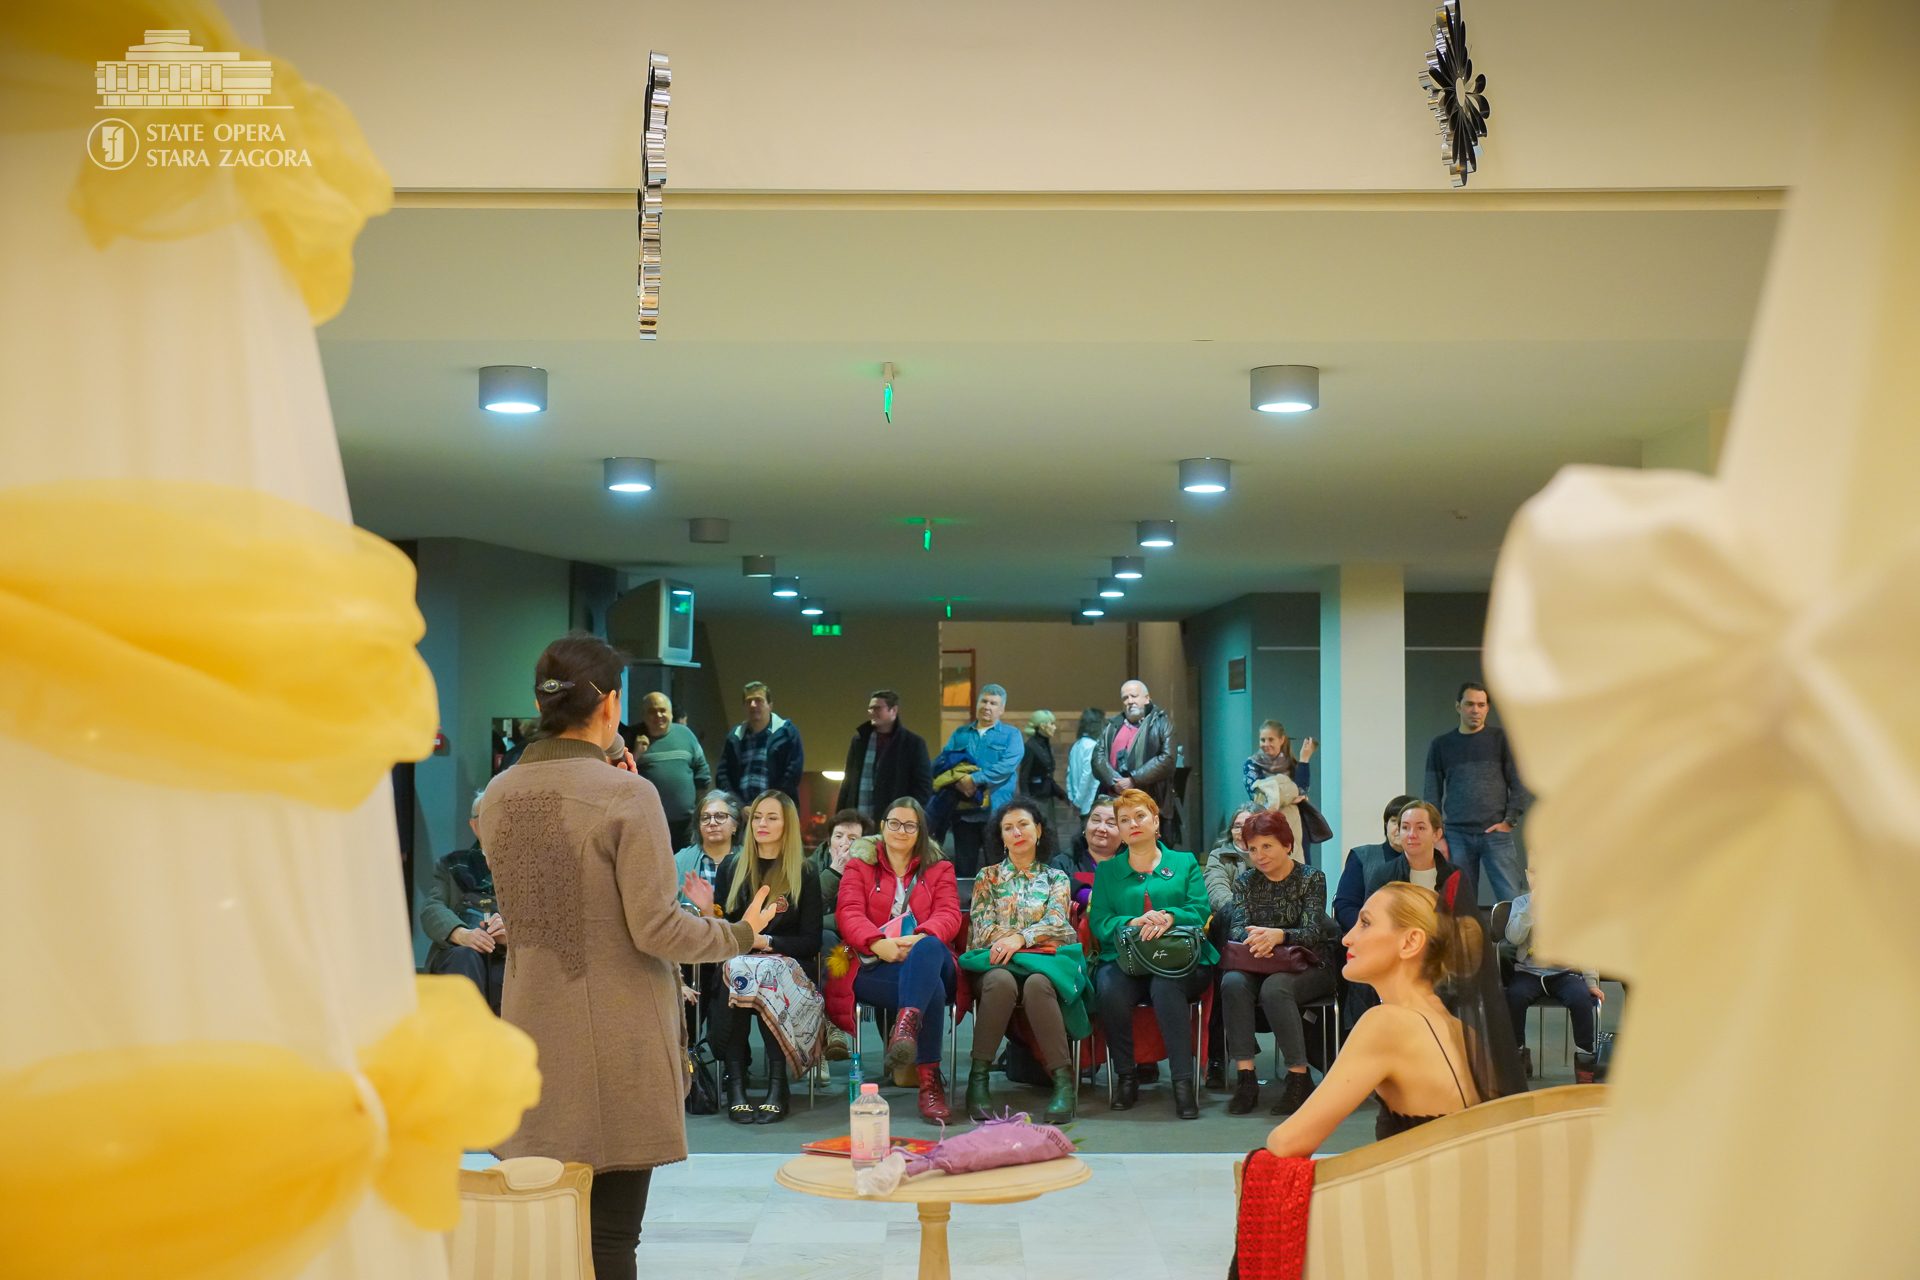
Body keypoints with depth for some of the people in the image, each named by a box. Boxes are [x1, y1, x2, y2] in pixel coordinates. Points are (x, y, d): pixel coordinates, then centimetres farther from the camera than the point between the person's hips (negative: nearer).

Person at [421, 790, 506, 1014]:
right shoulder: (452, 865, 28)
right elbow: (431, 909, 8)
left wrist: (511, 933, -19)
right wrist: (462, 934, -16)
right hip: (455, 959, 1)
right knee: (464, 957, -36)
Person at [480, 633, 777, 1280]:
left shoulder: (499, 795, 3)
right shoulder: (627, 796, -15)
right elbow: (655, 930, -15)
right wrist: (740, 934, 1)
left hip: (534, 1033, 6)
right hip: (615, 1044, -5)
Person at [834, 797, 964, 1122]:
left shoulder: (939, 868, 23)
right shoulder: (859, 865, 21)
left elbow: (948, 915, 5)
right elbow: (849, 914, 3)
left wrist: (919, 940, -20)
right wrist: (879, 944, -20)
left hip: (930, 958, 1)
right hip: (876, 969, -1)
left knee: (928, 948, -42)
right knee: (932, 989, -38)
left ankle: (906, 1026, -61)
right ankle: (929, 1081, -42)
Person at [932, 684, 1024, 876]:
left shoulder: (1011, 734, 7)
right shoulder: (960, 734, 18)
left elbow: (1008, 765, -10)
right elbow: (942, 763, 7)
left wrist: (975, 779, -15)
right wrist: (957, 780, -13)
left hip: (995, 810, -3)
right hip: (963, 809, 3)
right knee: (963, 867, 7)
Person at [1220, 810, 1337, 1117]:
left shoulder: (1311, 879, 0)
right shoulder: (1245, 881, 11)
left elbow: (1313, 933, -13)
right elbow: (1236, 928, -3)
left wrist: (1278, 935, -34)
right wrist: (1253, 939, -28)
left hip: (1308, 968, -3)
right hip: (1258, 965, 3)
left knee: (1274, 987, -35)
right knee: (1232, 982, -30)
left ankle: (1299, 1077, -26)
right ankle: (1245, 1077, -29)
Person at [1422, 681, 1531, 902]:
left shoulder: (1502, 739, 7)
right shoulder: (1440, 745, 12)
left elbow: (1521, 785, 6)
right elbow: (1432, 794, 11)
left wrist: (1509, 821, -4)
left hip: (1496, 833, -1)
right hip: (1457, 836, 1)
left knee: (1512, 899, -8)